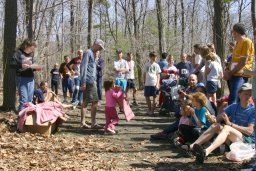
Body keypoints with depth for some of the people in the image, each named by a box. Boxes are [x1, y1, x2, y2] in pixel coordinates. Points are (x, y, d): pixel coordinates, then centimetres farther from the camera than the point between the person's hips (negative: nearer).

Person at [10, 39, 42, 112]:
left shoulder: (31, 54, 13)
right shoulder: (18, 53, -5)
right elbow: (12, 64, -11)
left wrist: (36, 68, 1)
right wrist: (21, 65, -23)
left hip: (31, 79, 7)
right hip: (22, 79, -7)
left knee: (30, 100, 8)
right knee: (23, 100, -11)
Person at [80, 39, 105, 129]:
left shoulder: (93, 54, 21)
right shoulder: (88, 53, -8)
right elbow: (83, 67, -15)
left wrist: (94, 81, 20)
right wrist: (83, 82, -19)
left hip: (92, 81, 10)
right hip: (89, 81, -10)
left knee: (85, 102, 9)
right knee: (94, 101, -9)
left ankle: (83, 122, 11)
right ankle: (93, 123, -6)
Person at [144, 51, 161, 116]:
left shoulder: (156, 65, 5)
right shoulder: (146, 65, 9)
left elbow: (158, 75, 4)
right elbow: (145, 74, 14)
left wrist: (157, 84, -6)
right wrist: (144, 82, 9)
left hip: (154, 83, -2)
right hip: (147, 83, 2)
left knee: (154, 97, 0)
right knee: (147, 96, 7)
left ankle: (152, 110, 7)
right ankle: (149, 109, 23)